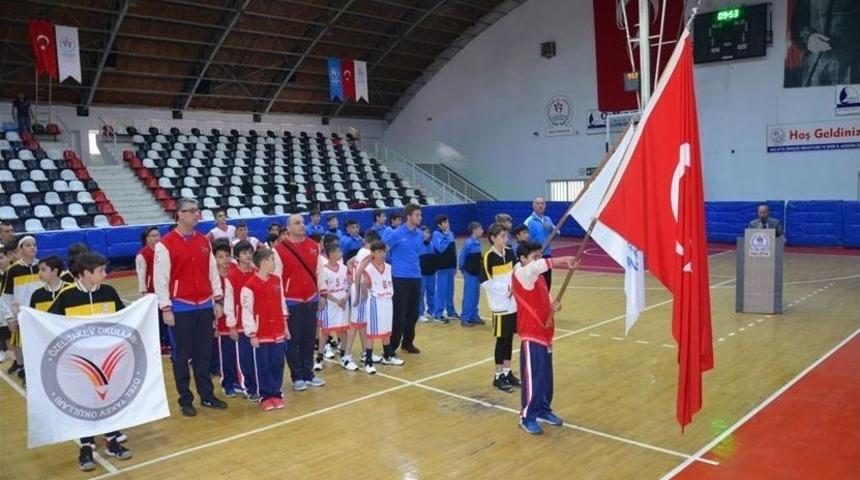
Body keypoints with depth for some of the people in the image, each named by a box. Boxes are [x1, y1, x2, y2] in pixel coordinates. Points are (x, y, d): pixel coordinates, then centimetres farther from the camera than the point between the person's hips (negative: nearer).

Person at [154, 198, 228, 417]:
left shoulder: (204, 241, 8)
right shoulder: (165, 244, -8)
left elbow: (213, 271, 12)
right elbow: (160, 278, -10)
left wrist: (218, 300, 8)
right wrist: (166, 308, -12)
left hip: (205, 306, 5)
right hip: (181, 308, -5)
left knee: (204, 354, 11)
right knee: (182, 356, 5)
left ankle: (207, 396, 22)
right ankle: (185, 401, 16)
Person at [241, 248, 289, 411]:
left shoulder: (277, 280, 6)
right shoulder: (250, 286, -14)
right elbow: (246, 312, -13)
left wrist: (285, 326, 14)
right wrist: (252, 334, -11)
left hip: (278, 332, 5)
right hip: (261, 335, -5)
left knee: (278, 364, 10)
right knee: (264, 367, 5)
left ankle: (276, 393, 22)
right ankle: (265, 396, 16)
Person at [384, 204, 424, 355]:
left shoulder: (420, 235, 7)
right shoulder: (396, 234, -11)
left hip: (416, 277, 6)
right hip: (400, 278, -6)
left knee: (413, 313, 13)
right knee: (399, 315, -4)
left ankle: (408, 343, 28)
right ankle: (392, 346, 7)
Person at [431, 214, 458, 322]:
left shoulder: (450, 233, 8)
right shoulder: (436, 234, -10)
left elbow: (454, 250, 13)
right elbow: (440, 248, -22)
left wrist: (455, 265, 13)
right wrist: (446, 236, -19)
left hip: (450, 266, 6)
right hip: (442, 267, -6)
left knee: (450, 290, 14)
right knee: (441, 290, -3)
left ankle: (450, 311, 26)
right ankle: (438, 314, 3)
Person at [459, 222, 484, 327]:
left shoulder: (478, 242, 5)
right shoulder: (469, 243, -19)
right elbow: (461, 257, -14)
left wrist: (479, 269, 9)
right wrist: (462, 268, -4)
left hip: (477, 272, 8)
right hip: (469, 273, -8)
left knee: (476, 295, 13)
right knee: (469, 296, -4)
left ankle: (474, 316, 23)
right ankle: (465, 319, 2)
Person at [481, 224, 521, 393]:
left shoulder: (509, 252, 5)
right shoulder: (488, 257, -13)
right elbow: (485, 282, -15)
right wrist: (505, 288, -17)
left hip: (513, 302, 6)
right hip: (500, 304, -6)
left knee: (510, 337, 12)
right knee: (502, 339, 0)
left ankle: (507, 372, 24)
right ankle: (498, 376, 10)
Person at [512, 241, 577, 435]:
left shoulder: (537, 276, 12)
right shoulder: (522, 274, -15)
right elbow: (539, 265, -35)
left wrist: (553, 305, -4)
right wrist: (565, 259, -42)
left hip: (544, 331, 9)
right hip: (531, 334, -9)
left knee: (546, 375, 15)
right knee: (533, 376, -3)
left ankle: (543, 410, 30)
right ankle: (527, 417, 8)